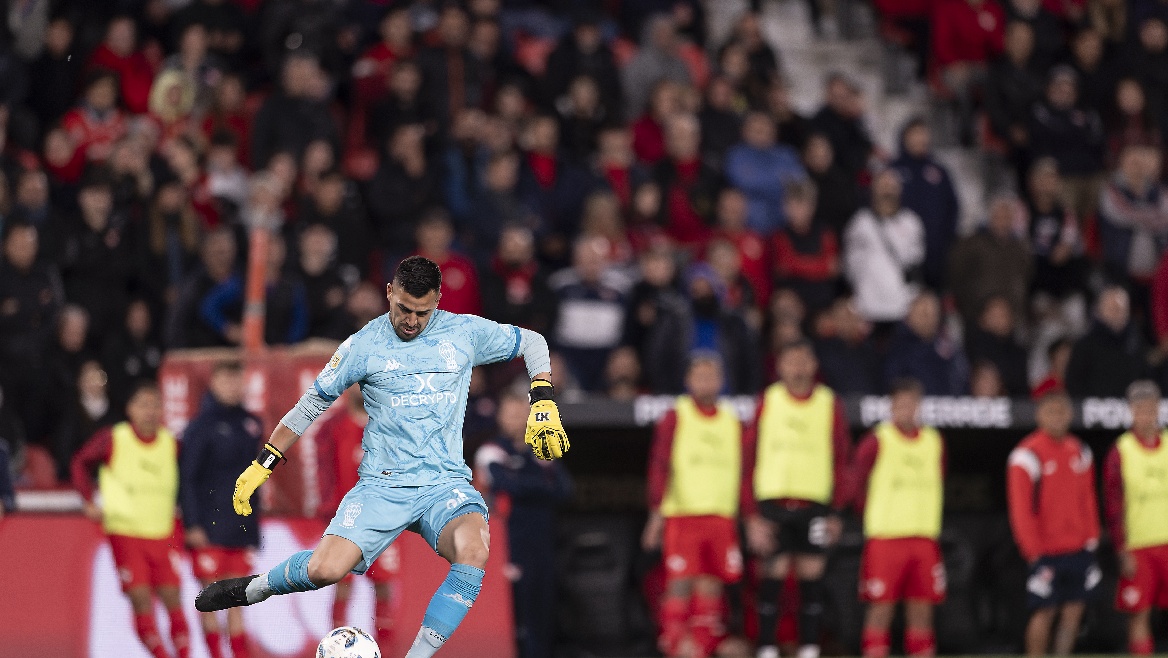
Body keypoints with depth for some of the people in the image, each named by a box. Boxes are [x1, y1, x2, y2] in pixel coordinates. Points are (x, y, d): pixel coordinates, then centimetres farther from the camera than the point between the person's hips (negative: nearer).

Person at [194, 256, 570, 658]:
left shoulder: (464, 333, 4)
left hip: (446, 485, 1)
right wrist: (262, 465, 11)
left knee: (473, 552, -33)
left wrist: (543, 405, 4)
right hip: (382, 485, -1)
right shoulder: (364, 346, 1)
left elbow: (532, 343, 19)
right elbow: (313, 402, 11)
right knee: (324, 570, -21)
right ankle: (254, 588, 13)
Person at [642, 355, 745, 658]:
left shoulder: (732, 421, 14)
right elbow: (659, 467, -2)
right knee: (680, 584, -10)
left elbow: (741, 471, 16)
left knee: (710, 585, 1)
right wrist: (656, 513, -10)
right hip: (681, 516, -3)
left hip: (721, 517, 4)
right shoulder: (675, 417, 3)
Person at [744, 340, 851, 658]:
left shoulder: (829, 404, 5)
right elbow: (750, 459, 2)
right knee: (774, 575, -3)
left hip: (815, 504, 1)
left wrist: (835, 511, 0)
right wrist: (753, 515, -5)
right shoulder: (768, 402, 4)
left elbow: (841, 461, 7)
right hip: (772, 499, -1)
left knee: (811, 577, -2)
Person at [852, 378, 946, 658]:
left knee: (922, 611, 4)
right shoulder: (876, 441, -4)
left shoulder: (934, 442, 11)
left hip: (924, 538, 4)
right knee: (881, 608, -4)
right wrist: (874, 514, 3)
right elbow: (858, 486, 0)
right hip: (884, 537, -4)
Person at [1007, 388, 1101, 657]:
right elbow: (1020, 510, -10)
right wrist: (1034, 552, -13)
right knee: (1044, 613, -4)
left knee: (1073, 613, 4)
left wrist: (1091, 540, 10)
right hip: (1046, 553, -5)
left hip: (1079, 551, 5)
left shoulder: (1080, 452, 11)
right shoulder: (1027, 455, -9)